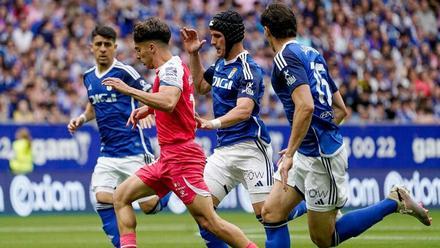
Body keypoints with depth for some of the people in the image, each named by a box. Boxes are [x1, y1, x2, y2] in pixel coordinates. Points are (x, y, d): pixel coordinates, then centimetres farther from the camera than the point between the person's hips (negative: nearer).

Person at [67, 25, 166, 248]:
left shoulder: (124, 71, -10)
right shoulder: (89, 77, 10)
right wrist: (81, 119, 9)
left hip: (134, 150, -5)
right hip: (107, 152, 6)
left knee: (148, 206, -4)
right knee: (103, 198, -14)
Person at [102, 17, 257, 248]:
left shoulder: (171, 67, -12)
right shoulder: (170, 67, 17)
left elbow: (168, 102, -31)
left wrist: (129, 90, -26)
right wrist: (147, 108, 19)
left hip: (180, 155, -10)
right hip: (168, 158, 10)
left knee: (208, 221, -12)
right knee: (122, 196, 8)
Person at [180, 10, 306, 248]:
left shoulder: (248, 69, -13)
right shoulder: (221, 64, 13)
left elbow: (244, 110, -26)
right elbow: (201, 86, 33)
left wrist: (214, 123, -43)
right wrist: (193, 54, 20)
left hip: (250, 146, -8)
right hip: (224, 149, 8)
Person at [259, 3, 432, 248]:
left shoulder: (285, 58, -13)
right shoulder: (312, 54, 14)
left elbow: (305, 106, -27)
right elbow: (340, 109, 18)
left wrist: (290, 154, -23)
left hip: (322, 157, -9)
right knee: (271, 213, 5)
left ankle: (393, 202, 4)